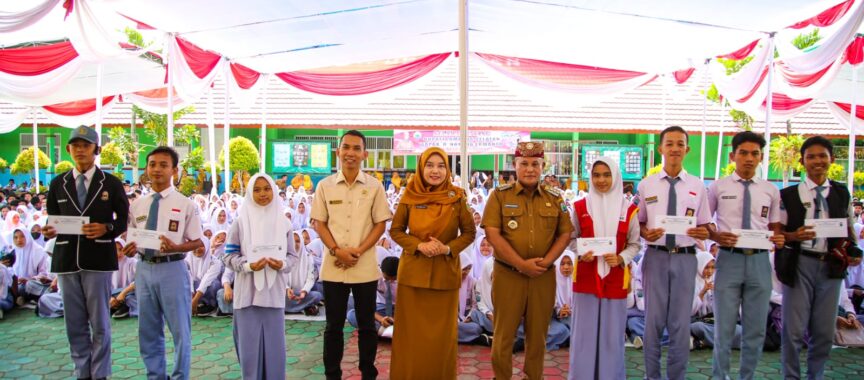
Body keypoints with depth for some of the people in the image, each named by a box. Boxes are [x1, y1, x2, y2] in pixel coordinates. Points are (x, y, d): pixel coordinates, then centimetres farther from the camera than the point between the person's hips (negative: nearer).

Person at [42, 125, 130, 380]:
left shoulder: (111, 184, 3)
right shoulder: (57, 184, 10)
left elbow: (125, 220, 3)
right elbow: (52, 220, 13)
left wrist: (107, 229, -15)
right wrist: (48, 231, -9)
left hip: (98, 260, -3)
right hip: (66, 261, 3)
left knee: (99, 322, 4)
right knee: (75, 323, 10)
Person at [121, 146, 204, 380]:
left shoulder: (185, 204, -5)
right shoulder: (137, 206, 7)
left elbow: (197, 242, -4)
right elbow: (131, 239, 13)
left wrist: (174, 247, -22)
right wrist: (130, 249, -9)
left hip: (173, 270, -4)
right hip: (144, 269, 4)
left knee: (180, 331, 7)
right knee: (148, 331, 16)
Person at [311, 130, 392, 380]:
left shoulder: (374, 186, 0)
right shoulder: (325, 186, 2)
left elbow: (380, 224, 0)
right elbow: (319, 223, 3)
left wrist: (358, 251, -12)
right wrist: (337, 250, -11)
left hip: (365, 267, 0)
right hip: (333, 267, 1)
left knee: (367, 324, 10)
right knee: (333, 326, 10)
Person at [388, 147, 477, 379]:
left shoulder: (457, 197, -3)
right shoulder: (409, 196, -2)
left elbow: (469, 233, 3)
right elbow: (395, 230, 4)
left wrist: (448, 248, -13)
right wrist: (419, 245, -12)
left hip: (445, 273, 0)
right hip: (413, 271, 0)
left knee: (442, 333, 8)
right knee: (411, 332, 8)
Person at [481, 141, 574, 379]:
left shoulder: (555, 198, 8)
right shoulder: (500, 195, -1)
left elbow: (565, 234, 6)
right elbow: (492, 233, -10)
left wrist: (546, 261, -10)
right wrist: (521, 264, -15)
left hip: (544, 277, 3)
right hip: (508, 274, -2)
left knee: (538, 335, 12)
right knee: (504, 334, 6)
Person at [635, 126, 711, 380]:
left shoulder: (697, 186, 5)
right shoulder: (646, 185, 3)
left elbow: (705, 225, 8)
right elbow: (638, 222, 7)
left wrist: (703, 233, -14)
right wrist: (646, 233, -13)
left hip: (685, 257, 1)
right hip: (656, 256, 0)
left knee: (681, 323, 8)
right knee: (653, 320, 8)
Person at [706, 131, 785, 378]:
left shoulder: (770, 191, 8)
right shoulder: (718, 187, 1)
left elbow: (774, 226, 15)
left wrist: (778, 238, -7)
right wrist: (716, 236, -13)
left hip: (759, 260, 3)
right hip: (729, 259, -2)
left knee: (756, 329, 11)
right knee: (724, 328, 4)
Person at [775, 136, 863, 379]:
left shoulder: (842, 194, 10)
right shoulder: (789, 195, 0)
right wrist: (794, 236, -17)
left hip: (831, 265, 3)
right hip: (799, 264, -3)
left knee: (825, 331, 9)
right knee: (794, 329, 0)